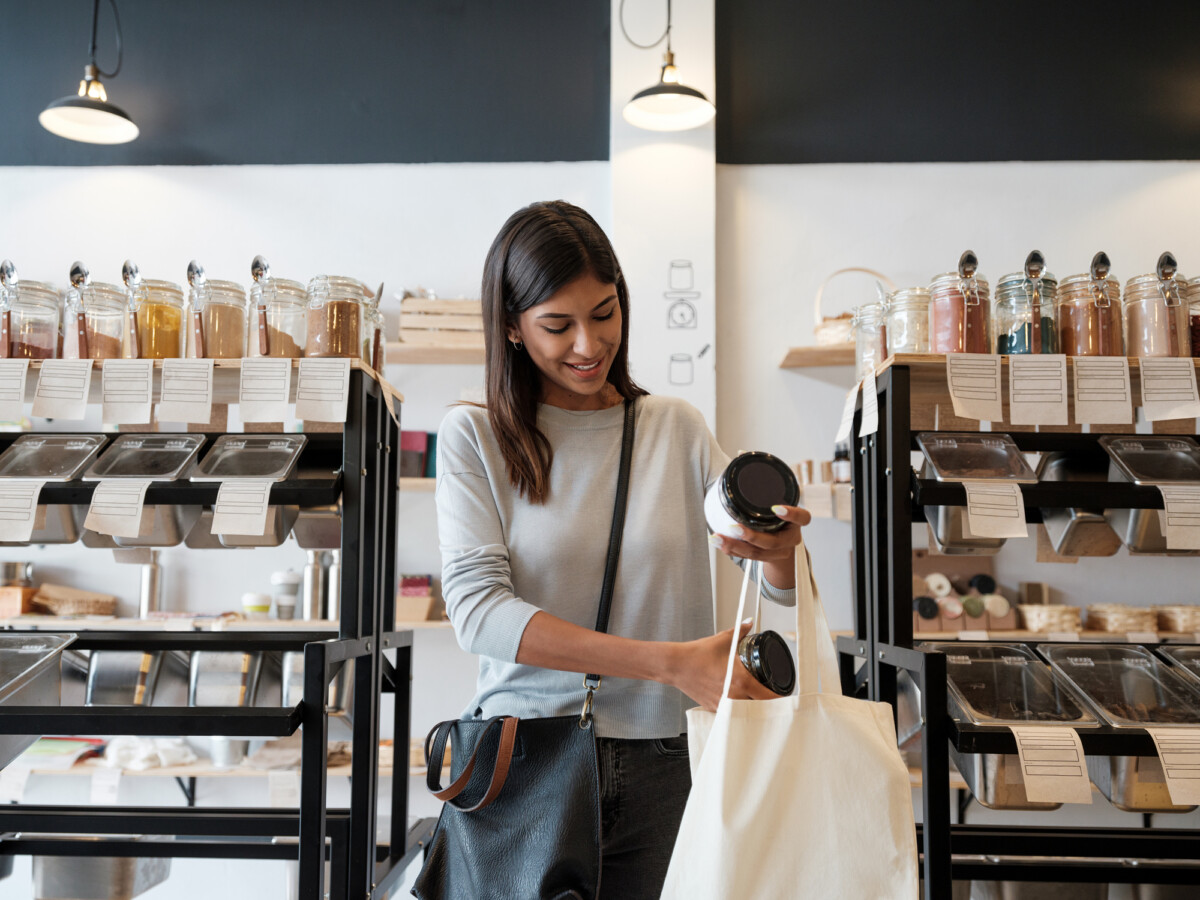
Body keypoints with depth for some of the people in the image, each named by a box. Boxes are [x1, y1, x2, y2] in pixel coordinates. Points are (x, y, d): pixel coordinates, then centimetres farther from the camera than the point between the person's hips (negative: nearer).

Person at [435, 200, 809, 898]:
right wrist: (672, 663, -23)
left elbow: (788, 592, 3)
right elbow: (478, 610, -15)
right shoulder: (474, 436, -3)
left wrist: (781, 548, -23)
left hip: (658, 767, 3)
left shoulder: (678, 429, 6)